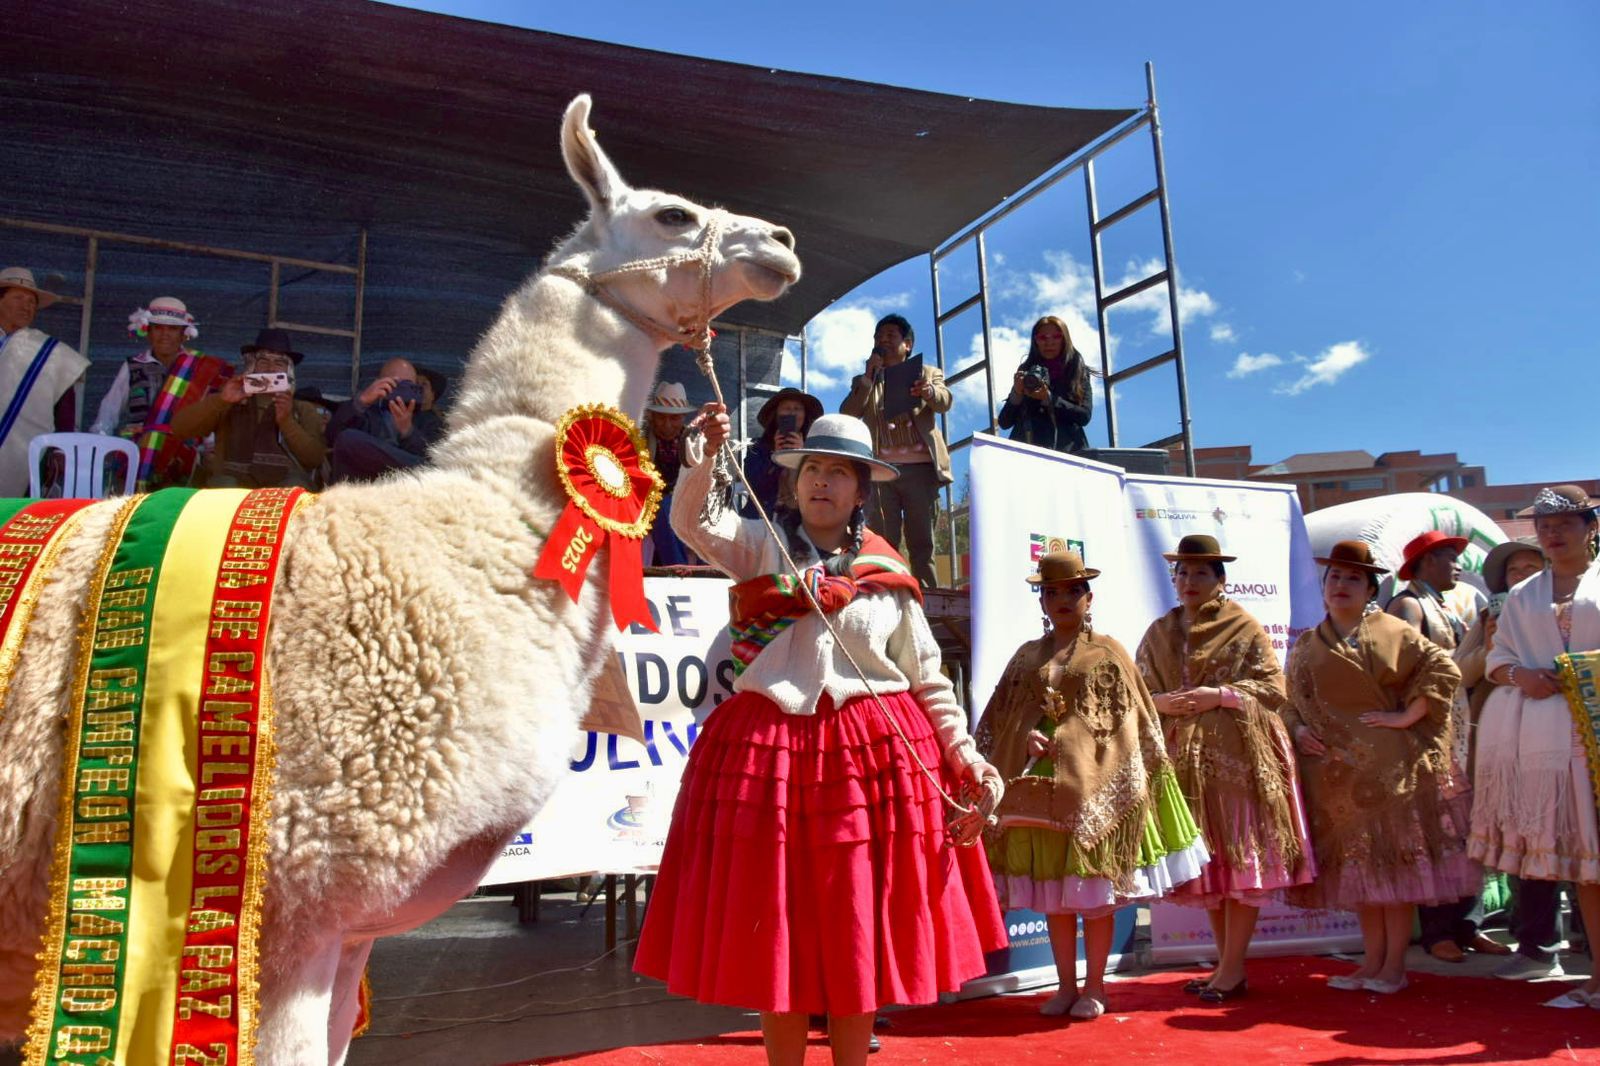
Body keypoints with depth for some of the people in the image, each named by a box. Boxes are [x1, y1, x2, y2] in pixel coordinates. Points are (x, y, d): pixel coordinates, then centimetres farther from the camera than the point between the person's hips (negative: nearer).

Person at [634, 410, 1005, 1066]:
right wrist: (704, 459, -29)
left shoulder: (889, 577, 7)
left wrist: (968, 759, 3)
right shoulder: (761, 547, 6)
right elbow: (694, 522, -13)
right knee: (778, 938, 7)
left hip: (874, 762, 1)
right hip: (768, 754, 0)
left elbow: (929, 682, 9)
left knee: (857, 940, 9)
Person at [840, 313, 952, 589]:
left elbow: (944, 402, -3)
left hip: (920, 468, -1)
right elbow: (847, 416, 5)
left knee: (921, 543, -3)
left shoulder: (927, 373, 17)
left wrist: (929, 391, -27)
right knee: (882, 543, -6)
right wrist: (869, 376, -2)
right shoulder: (864, 382, 21)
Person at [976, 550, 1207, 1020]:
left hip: (1094, 788, -3)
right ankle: (1066, 984, 21)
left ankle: (1094, 986, 17)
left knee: (1095, 890, 4)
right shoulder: (1028, 656, 12)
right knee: (1051, 892, 8)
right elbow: (996, 720, 10)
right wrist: (1025, 737, -9)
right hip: (1040, 788, 3)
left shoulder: (1108, 654, 5)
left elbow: (1135, 724, 2)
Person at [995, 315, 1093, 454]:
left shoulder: (1078, 372, 12)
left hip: (1066, 450, -1)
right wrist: (1017, 394, -7)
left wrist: (1048, 398, -8)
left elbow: (1085, 416, 0)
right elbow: (1004, 423, 9)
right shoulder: (1026, 372, 13)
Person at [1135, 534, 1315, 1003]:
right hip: (1184, 759, 4)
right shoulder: (1159, 633, 12)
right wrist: (1160, 702, -9)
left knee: (1242, 858, -3)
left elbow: (1274, 688, -5)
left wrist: (1219, 695, -16)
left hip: (1239, 757, -4)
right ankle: (1227, 965, 19)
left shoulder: (1246, 629, 0)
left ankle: (1232, 970, 6)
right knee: (1208, 863, 8)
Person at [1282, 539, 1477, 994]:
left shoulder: (1392, 632, 0)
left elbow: (1444, 670, -7)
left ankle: (1395, 964, 9)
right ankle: (1373, 960, 19)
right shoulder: (1306, 645, 12)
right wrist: (1297, 729, -2)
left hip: (1388, 764, -4)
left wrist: (1407, 717, -13)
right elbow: (1291, 701, 17)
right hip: (1335, 769, 4)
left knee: (1393, 857, -1)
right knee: (1356, 860, 9)